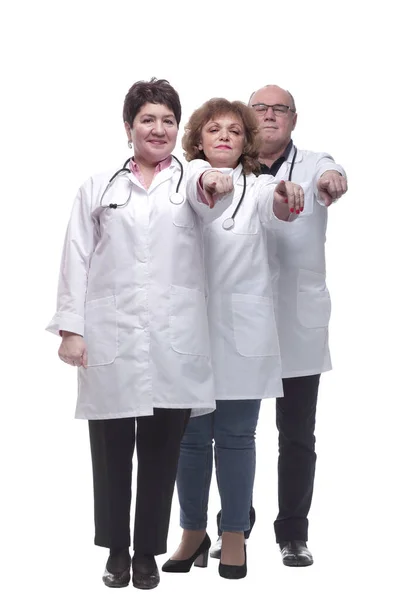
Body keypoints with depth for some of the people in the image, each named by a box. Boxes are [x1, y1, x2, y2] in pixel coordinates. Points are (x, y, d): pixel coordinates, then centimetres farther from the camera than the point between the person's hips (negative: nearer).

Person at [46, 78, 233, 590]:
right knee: (111, 451, 6)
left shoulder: (192, 181, 10)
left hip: (174, 342, 0)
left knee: (161, 452, 5)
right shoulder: (98, 187, 12)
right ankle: (117, 551, 22)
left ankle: (148, 552, 19)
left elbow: (208, 206, -12)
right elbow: (76, 259, 8)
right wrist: (70, 328, -1)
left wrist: (217, 191, -36)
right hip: (110, 338, 1)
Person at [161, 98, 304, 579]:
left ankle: (235, 535, 18)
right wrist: (205, 180, -42)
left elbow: (275, 208, -15)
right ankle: (193, 532, 23)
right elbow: (195, 186, -18)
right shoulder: (182, 181, 6)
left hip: (242, 330, 0)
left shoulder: (256, 187, 7)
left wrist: (288, 199, -39)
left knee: (235, 436, 5)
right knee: (190, 436, 7)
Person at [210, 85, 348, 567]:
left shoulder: (312, 166, 4)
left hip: (297, 322, 0)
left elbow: (330, 176, -18)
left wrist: (332, 180, -44)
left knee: (297, 435, 6)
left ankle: (293, 533, 19)